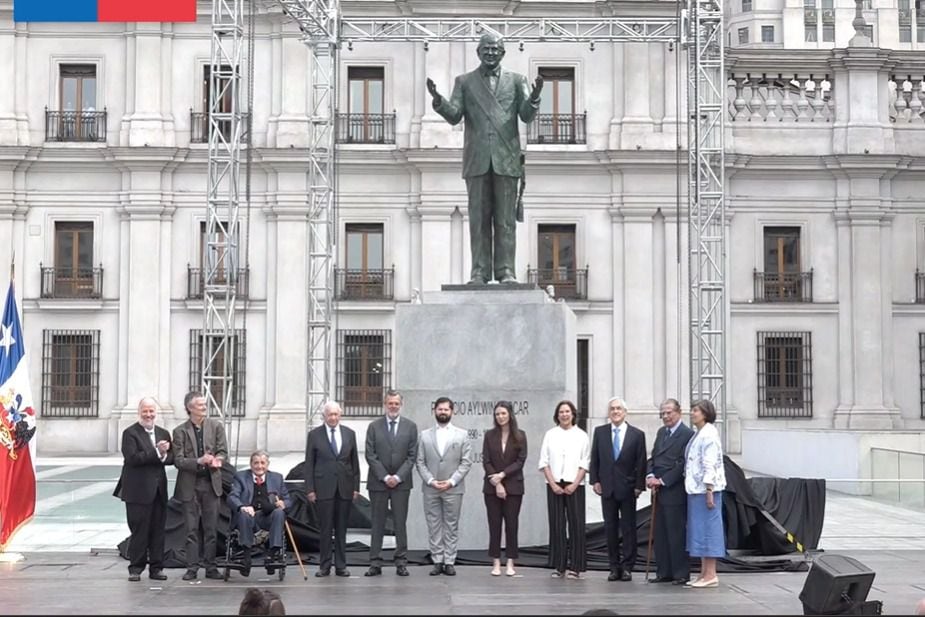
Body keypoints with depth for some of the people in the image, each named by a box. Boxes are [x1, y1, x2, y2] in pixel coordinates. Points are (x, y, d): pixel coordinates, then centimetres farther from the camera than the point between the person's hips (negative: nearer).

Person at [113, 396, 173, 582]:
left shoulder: (163, 433, 15)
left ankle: (156, 567, 14)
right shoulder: (130, 433, -3)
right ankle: (136, 568, 7)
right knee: (139, 531, -1)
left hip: (158, 490, 5)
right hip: (138, 490, -5)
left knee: (158, 530, 7)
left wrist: (163, 455, -14)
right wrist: (157, 452, -18)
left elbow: (171, 458, 8)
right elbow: (132, 457, -17)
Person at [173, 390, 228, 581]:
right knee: (192, 528, 3)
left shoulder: (216, 426, 5)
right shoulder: (180, 431, -1)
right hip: (190, 485, -2)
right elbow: (178, 460, -6)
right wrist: (199, 461, -21)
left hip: (211, 483, 2)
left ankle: (210, 566, 12)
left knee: (211, 527, 5)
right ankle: (192, 567, 8)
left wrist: (216, 460, -20)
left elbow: (223, 451, 2)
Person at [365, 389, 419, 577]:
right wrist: (384, 477, -9)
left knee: (401, 523, 2)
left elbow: (412, 455, 1)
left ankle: (401, 562, 6)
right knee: (377, 524, 2)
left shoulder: (410, 427, 4)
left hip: (401, 482, 0)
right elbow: (370, 455, -1)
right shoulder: (374, 426, 3)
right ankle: (375, 563, 5)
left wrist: (398, 477, -9)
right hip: (378, 482, 0)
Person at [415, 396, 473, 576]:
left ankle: (449, 562, 6)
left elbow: (466, 462, 0)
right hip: (430, 489, 1)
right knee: (433, 526, 3)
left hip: (453, 489, -1)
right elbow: (420, 462, 4)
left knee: (451, 526, 2)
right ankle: (437, 561, 8)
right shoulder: (425, 435, 8)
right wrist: (430, 480, -9)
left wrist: (451, 481, -11)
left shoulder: (462, 435, 5)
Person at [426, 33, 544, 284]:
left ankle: (505, 271, 0)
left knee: (505, 219, -1)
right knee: (479, 218, -1)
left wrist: (534, 97, -19)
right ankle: (480, 271, 1)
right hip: (477, 159, 0)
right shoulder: (464, 82, 13)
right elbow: (454, 116, 3)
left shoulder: (516, 80, 13)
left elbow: (527, 115, 2)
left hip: (506, 159, 0)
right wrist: (438, 100, -16)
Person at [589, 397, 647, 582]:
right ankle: (614, 567, 10)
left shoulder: (637, 434, -1)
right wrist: (595, 480, 0)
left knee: (628, 528, 1)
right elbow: (594, 459, 8)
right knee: (610, 528, 5)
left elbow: (641, 463, -1)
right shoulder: (600, 432, 5)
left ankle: (627, 567, 5)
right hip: (607, 487, 2)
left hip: (628, 488, -2)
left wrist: (639, 485, -6)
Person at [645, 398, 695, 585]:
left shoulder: (687, 434, -10)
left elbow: (682, 464, -15)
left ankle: (681, 573, 3)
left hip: (675, 492, -8)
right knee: (660, 533, 10)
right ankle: (664, 572, 16)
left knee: (677, 533, -3)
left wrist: (662, 480, -15)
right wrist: (650, 475, -2)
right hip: (658, 492, 8)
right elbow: (653, 457, 16)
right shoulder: (661, 432, 17)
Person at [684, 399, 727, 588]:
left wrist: (709, 490, -23)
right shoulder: (699, 434, 17)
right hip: (696, 488, 10)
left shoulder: (709, 434, -13)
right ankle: (704, 573, 17)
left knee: (707, 528, -7)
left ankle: (711, 575, -4)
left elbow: (710, 464, -19)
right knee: (699, 529, 12)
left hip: (705, 488, -10)